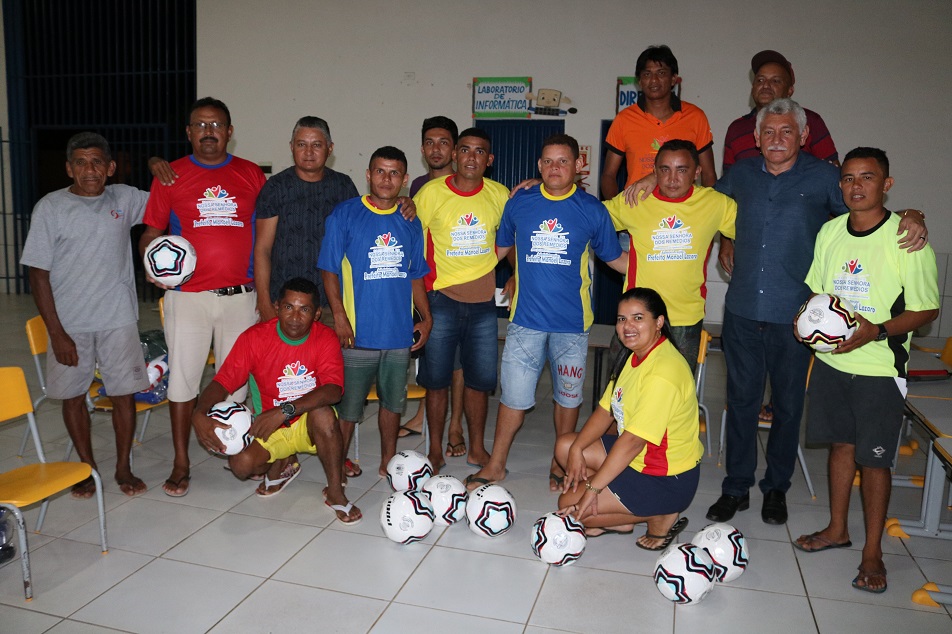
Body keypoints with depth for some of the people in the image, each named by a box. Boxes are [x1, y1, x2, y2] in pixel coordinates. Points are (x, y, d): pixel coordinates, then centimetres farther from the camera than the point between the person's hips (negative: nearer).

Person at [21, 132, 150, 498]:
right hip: (69, 323, -1)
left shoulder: (125, 199, 1)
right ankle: (87, 467, 28)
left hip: (118, 319, 1)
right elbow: (38, 275, -5)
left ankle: (123, 468, 22)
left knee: (124, 393, 4)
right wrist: (57, 333, -10)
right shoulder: (50, 208, -5)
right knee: (73, 395, 9)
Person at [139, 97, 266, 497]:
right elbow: (151, 233, 7)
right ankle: (181, 464, 15)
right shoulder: (171, 176, 5)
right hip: (187, 295, -1)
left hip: (241, 295, 1)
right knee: (183, 375, 3)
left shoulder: (252, 175, 7)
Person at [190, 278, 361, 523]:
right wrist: (199, 415, -37)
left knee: (323, 414, -35)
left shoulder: (325, 338, -16)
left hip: (309, 424, -1)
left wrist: (285, 411, -41)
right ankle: (280, 464, 13)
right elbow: (222, 382, -16)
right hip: (268, 428, 2)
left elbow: (333, 391, -29)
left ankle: (335, 492, -15)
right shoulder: (254, 337, -13)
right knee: (241, 463, -25)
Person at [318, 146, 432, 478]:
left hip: (399, 331, 4)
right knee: (348, 403, 5)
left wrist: (426, 317, 7)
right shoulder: (345, 214, -4)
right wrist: (339, 317, -12)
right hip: (358, 330, -4)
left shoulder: (410, 221, 8)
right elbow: (329, 270, -5)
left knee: (393, 400, 15)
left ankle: (388, 461, 32)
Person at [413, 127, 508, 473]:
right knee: (437, 379, 6)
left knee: (480, 379, 10)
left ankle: (477, 448, 26)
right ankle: (435, 450, 22)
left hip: (484, 301, 2)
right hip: (441, 299, -2)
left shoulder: (500, 195, 3)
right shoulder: (431, 192, -5)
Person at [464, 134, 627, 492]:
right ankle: (496, 465, 22)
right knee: (514, 395, 4)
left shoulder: (592, 210, 0)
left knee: (567, 396, 13)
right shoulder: (519, 204, 2)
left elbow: (614, 258, 9)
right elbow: (500, 248, 16)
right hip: (525, 318, 0)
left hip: (572, 321, 0)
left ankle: (561, 464, 33)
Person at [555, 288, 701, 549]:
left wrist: (591, 489, -25)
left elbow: (633, 440, -29)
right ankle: (620, 518, 7)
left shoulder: (662, 372, -28)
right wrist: (577, 449, -9)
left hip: (667, 479, -10)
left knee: (569, 505, -10)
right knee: (565, 446, 7)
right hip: (638, 457, 10)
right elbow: (605, 411, 5)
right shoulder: (634, 356, 5)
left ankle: (661, 517, 2)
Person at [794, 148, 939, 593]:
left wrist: (876, 330, -24)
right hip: (830, 360, 5)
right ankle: (837, 529, 33)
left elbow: (927, 309, -9)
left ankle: (872, 552, 19)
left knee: (874, 458, 3)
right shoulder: (830, 231, 4)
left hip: (879, 368, -5)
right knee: (841, 444, 16)